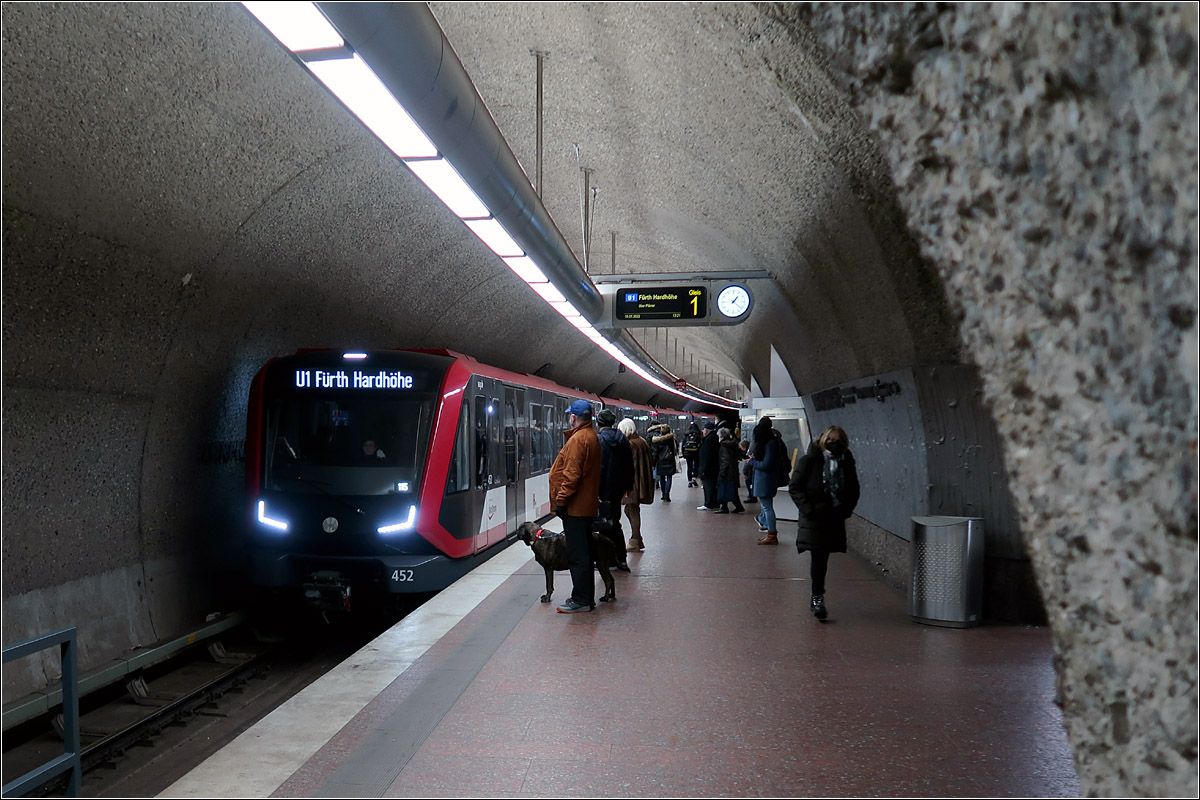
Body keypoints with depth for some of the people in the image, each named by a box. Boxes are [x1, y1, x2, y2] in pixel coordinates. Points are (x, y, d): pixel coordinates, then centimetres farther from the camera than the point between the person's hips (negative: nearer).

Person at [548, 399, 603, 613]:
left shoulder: (577, 439, -17)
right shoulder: (593, 437, 14)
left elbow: (571, 475, -22)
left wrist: (561, 500, -16)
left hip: (575, 507, -10)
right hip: (587, 504, 10)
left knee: (577, 555, -5)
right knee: (584, 553, 15)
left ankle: (581, 600, -1)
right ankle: (587, 597, 22)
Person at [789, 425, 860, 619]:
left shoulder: (846, 463, 6)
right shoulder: (809, 461, -6)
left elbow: (854, 490, 15)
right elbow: (794, 487, -5)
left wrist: (846, 510, 2)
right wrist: (807, 509, -13)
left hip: (835, 518, 4)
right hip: (814, 518, -4)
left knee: (822, 558, 10)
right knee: (818, 558, -8)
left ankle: (817, 598, 23)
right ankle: (818, 598, -1)